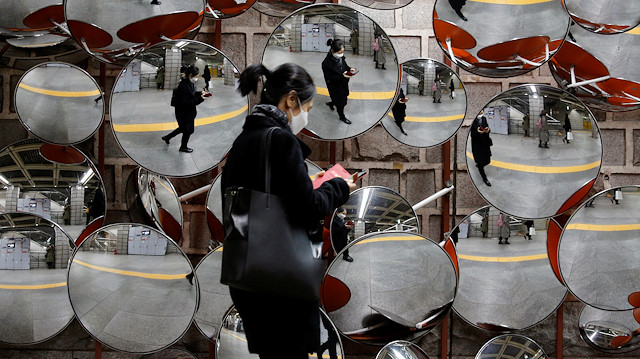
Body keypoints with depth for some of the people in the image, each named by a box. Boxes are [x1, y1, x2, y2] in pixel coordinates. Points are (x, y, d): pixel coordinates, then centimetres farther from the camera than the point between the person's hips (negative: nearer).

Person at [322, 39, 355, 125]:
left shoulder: (341, 57, -12)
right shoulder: (327, 63, -31)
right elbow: (329, 78, -26)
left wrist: (350, 69, -13)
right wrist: (341, 76, -34)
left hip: (343, 84, 6)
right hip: (335, 87, -6)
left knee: (343, 98, 25)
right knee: (340, 102, 12)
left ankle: (331, 103, 55)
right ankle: (341, 116, 41)